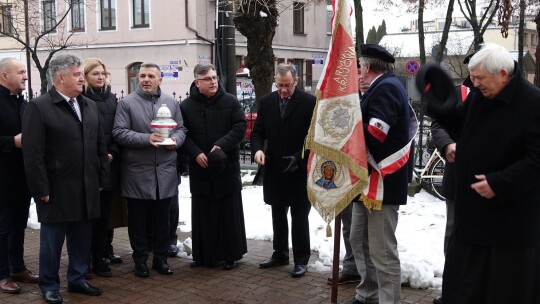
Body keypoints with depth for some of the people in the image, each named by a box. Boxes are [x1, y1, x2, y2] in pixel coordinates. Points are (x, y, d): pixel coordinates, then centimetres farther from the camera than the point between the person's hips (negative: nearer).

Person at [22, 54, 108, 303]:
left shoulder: (90, 105, 11)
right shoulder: (38, 107, -9)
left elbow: (100, 145, 14)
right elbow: (33, 153, -13)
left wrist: (101, 179, 10)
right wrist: (41, 189, -14)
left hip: (87, 188, 5)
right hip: (57, 190, -5)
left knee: (82, 239, 13)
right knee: (52, 240, 7)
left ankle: (77, 279, 30)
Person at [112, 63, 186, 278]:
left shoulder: (171, 102, 10)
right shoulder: (127, 103, -2)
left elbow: (181, 129, 13)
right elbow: (119, 132, -9)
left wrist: (175, 140, -10)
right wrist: (146, 139, -20)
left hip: (165, 171, 3)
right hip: (137, 172, -3)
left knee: (162, 219, 12)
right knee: (138, 220, 7)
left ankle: (160, 258, 24)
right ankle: (140, 260, 19)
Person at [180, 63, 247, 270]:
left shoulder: (230, 102, 2)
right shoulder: (187, 106, 4)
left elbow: (240, 126, -5)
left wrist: (221, 145, -17)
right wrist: (195, 153, -14)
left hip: (227, 166, -1)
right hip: (199, 168, 1)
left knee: (229, 212, 6)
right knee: (203, 213, 7)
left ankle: (230, 254, 17)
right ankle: (204, 254, 19)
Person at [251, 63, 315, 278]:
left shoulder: (309, 102, -9)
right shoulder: (266, 102, 4)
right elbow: (258, 132, 8)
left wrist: (298, 158, -20)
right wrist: (257, 149, -12)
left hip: (300, 171, -4)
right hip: (274, 171, 5)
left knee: (299, 217, 4)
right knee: (278, 216, 15)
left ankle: (301, 260, 15)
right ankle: (280, 254, 29)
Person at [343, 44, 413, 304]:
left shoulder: (386, 87, -13)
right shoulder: (380, 88, 19)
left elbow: (374, 134, -23)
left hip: (382, 180, -11)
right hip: (368, 178, 11)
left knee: (382, 250, -6)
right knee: (359, 241, 18)